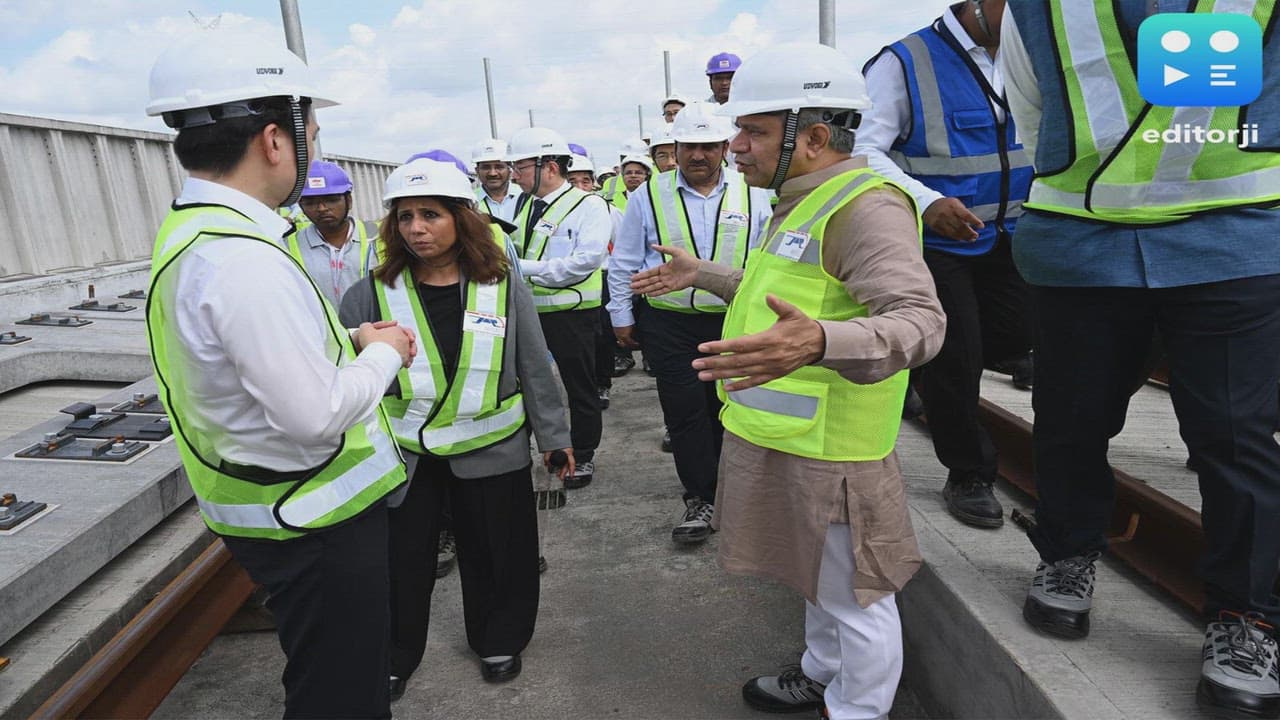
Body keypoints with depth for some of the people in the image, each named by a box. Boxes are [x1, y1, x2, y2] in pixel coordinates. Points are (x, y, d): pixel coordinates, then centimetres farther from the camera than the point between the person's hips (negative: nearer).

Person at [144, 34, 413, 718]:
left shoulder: (193, 231, 5)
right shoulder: (243, 259, -28)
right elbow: (317, 416, -30)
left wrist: (350, 340, 5)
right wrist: (384, 354, -13)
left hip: (276, 506, 9)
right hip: (313, 525, -9)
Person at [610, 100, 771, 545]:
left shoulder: (752, 194, 2)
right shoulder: (649, 196, 0)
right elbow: (623, 262, 6)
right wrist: (622, 317, 6)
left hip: (733, 321, 1)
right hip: (668, 323, -1)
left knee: (726, 407, 11)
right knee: (684, 409, -1)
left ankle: (723, 490, 31)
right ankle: (700, 499, 13)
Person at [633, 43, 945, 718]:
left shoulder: (866, 205, -19)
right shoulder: (802, 204, 15)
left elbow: (919, 319, -30)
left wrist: (818, 343, -49)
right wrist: (700, 274, 30)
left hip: (825, 453, -10)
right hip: (784, 438, 10)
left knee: (853, 596, 10)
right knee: (819, 579, 27)